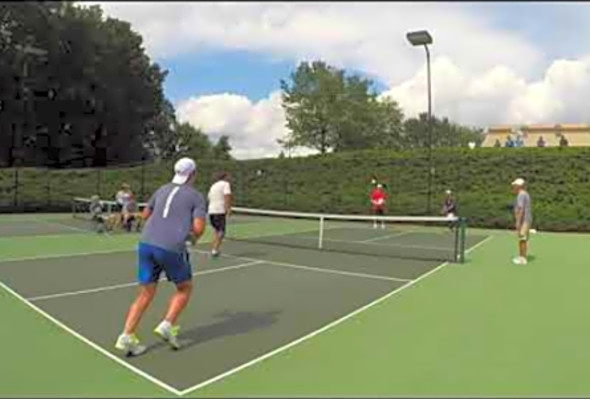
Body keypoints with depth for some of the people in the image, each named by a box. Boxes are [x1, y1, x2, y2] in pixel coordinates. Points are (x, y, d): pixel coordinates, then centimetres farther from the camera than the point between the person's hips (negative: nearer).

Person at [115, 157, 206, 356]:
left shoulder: (162, 190, 20)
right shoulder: (196, 196, 4)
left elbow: (145, 215, 32)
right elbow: (198, 228, -6)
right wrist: (196, 235, 17)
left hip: (146, 244, 5)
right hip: (171, 248, -5)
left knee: (146, 294, 14)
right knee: (185, 288, 19)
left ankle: (126, 337, 5)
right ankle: (167, 325, 5)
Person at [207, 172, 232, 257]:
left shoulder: (213, 185, 23)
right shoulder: (225, 184, -1)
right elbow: (227, 196, -16)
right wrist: (228, 209, -21)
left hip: (211, 211, 8)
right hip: (220, 211, -8)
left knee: (217, 231, 17)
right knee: (221, 232, -4)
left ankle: (213, 250, 14)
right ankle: (215, 250, -13)